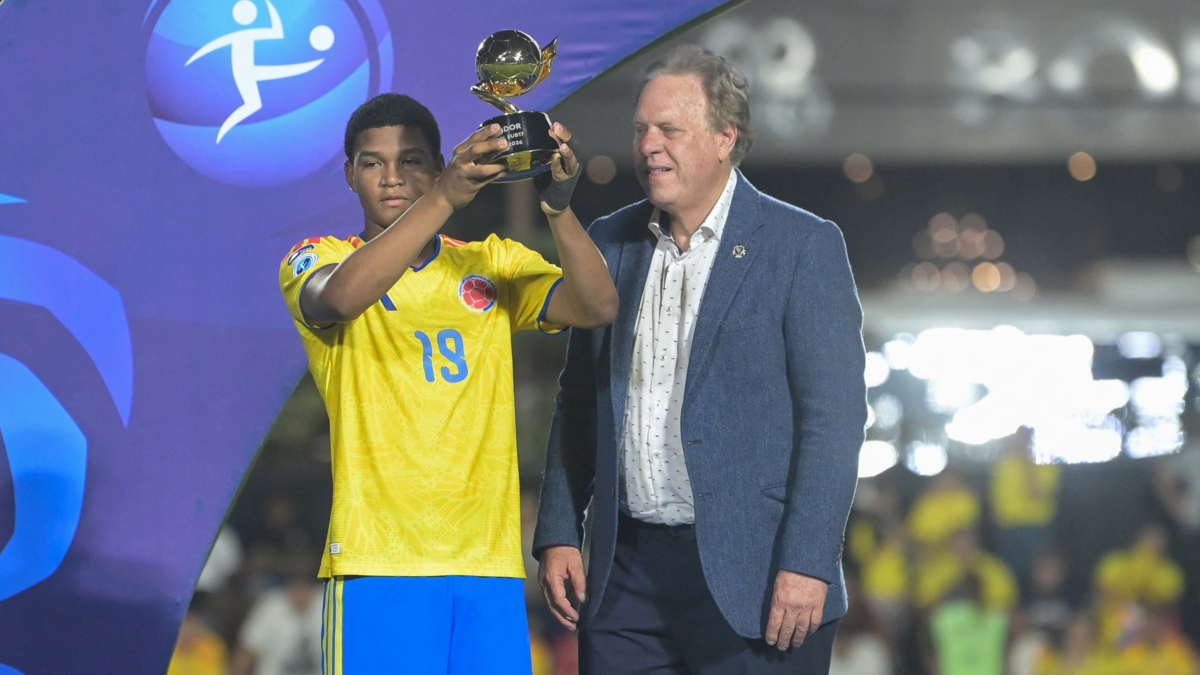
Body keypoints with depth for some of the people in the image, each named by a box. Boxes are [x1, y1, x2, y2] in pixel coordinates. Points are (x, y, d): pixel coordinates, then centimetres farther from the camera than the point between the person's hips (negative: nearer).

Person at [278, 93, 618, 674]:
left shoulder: (495, 265, 14)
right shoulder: (316, 261, 5)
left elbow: (597, 308, -2)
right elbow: (342, 297, -20)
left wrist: (558, 208, -20)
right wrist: (446, 197, -29)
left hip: (489, 560, 3)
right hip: (379, 560, -3)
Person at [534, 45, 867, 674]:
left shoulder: (805, 246, -5)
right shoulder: (610, 242, 11)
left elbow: (835, 412, -9)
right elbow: (578, 402, 17)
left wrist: (808, 563, -16)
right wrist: (557, 533, 9)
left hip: (752, 577, -5)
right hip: (628, 573, 5)